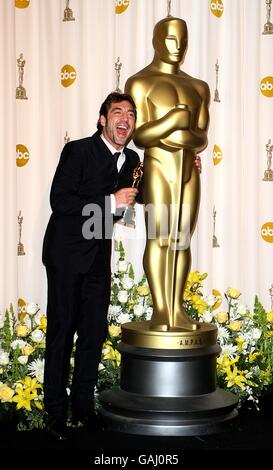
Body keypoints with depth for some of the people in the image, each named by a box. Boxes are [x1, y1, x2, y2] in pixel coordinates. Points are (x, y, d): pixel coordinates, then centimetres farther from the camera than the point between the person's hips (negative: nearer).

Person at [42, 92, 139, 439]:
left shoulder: (131, 160, 8)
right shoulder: (78, 151, -12)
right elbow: (59, 201, -21)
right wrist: (110, 201, -24)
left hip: (99, 257, 6)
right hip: (66, 255, -6)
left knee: (94, 332, 8)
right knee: (62, 332, -1)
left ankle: (83, 406, 20)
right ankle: (55, 412, 8)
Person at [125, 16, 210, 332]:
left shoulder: (198, 87, 15)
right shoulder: (139, 83, -3)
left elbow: (203, 139, 7)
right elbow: (139, 136, -11)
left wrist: (187, 138, -15)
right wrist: (174, 119, -22)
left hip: (189, 173, 5)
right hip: (157, 171, -5)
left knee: (182, 240, 3)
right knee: (159, 239, -9)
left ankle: (177, 310, 6)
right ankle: (160, 311, -5)